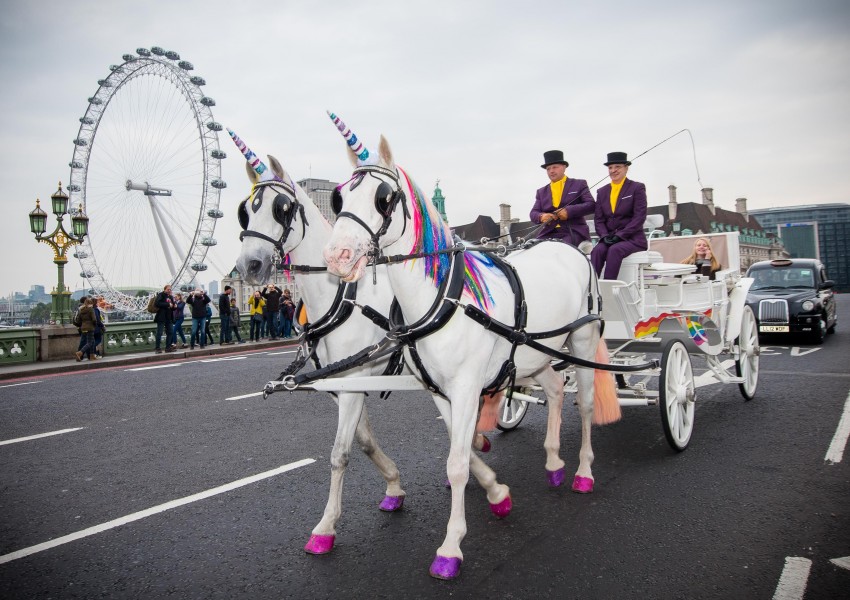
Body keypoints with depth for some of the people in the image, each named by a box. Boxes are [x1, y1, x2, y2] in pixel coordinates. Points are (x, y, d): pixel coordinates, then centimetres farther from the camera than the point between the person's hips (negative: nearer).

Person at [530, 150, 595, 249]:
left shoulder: (579, 184, 15)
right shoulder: (541, 192, 24)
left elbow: (591, 205, 2)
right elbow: (533, 213, 14)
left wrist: (569, 211, -13)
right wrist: (541, 216, -12)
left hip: (573, 232, -3)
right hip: (548, 234, 3)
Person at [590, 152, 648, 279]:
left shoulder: (637, 188, 4)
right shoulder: (602, 191, 16)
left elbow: (639, 216, -5)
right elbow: (598, 219, 11)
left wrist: (620, 235, -15)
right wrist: (605, 236, -9)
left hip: (632, 238, -3)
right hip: (609, 238, 3)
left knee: (614, 250, -34)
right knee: (597, 250, -29)